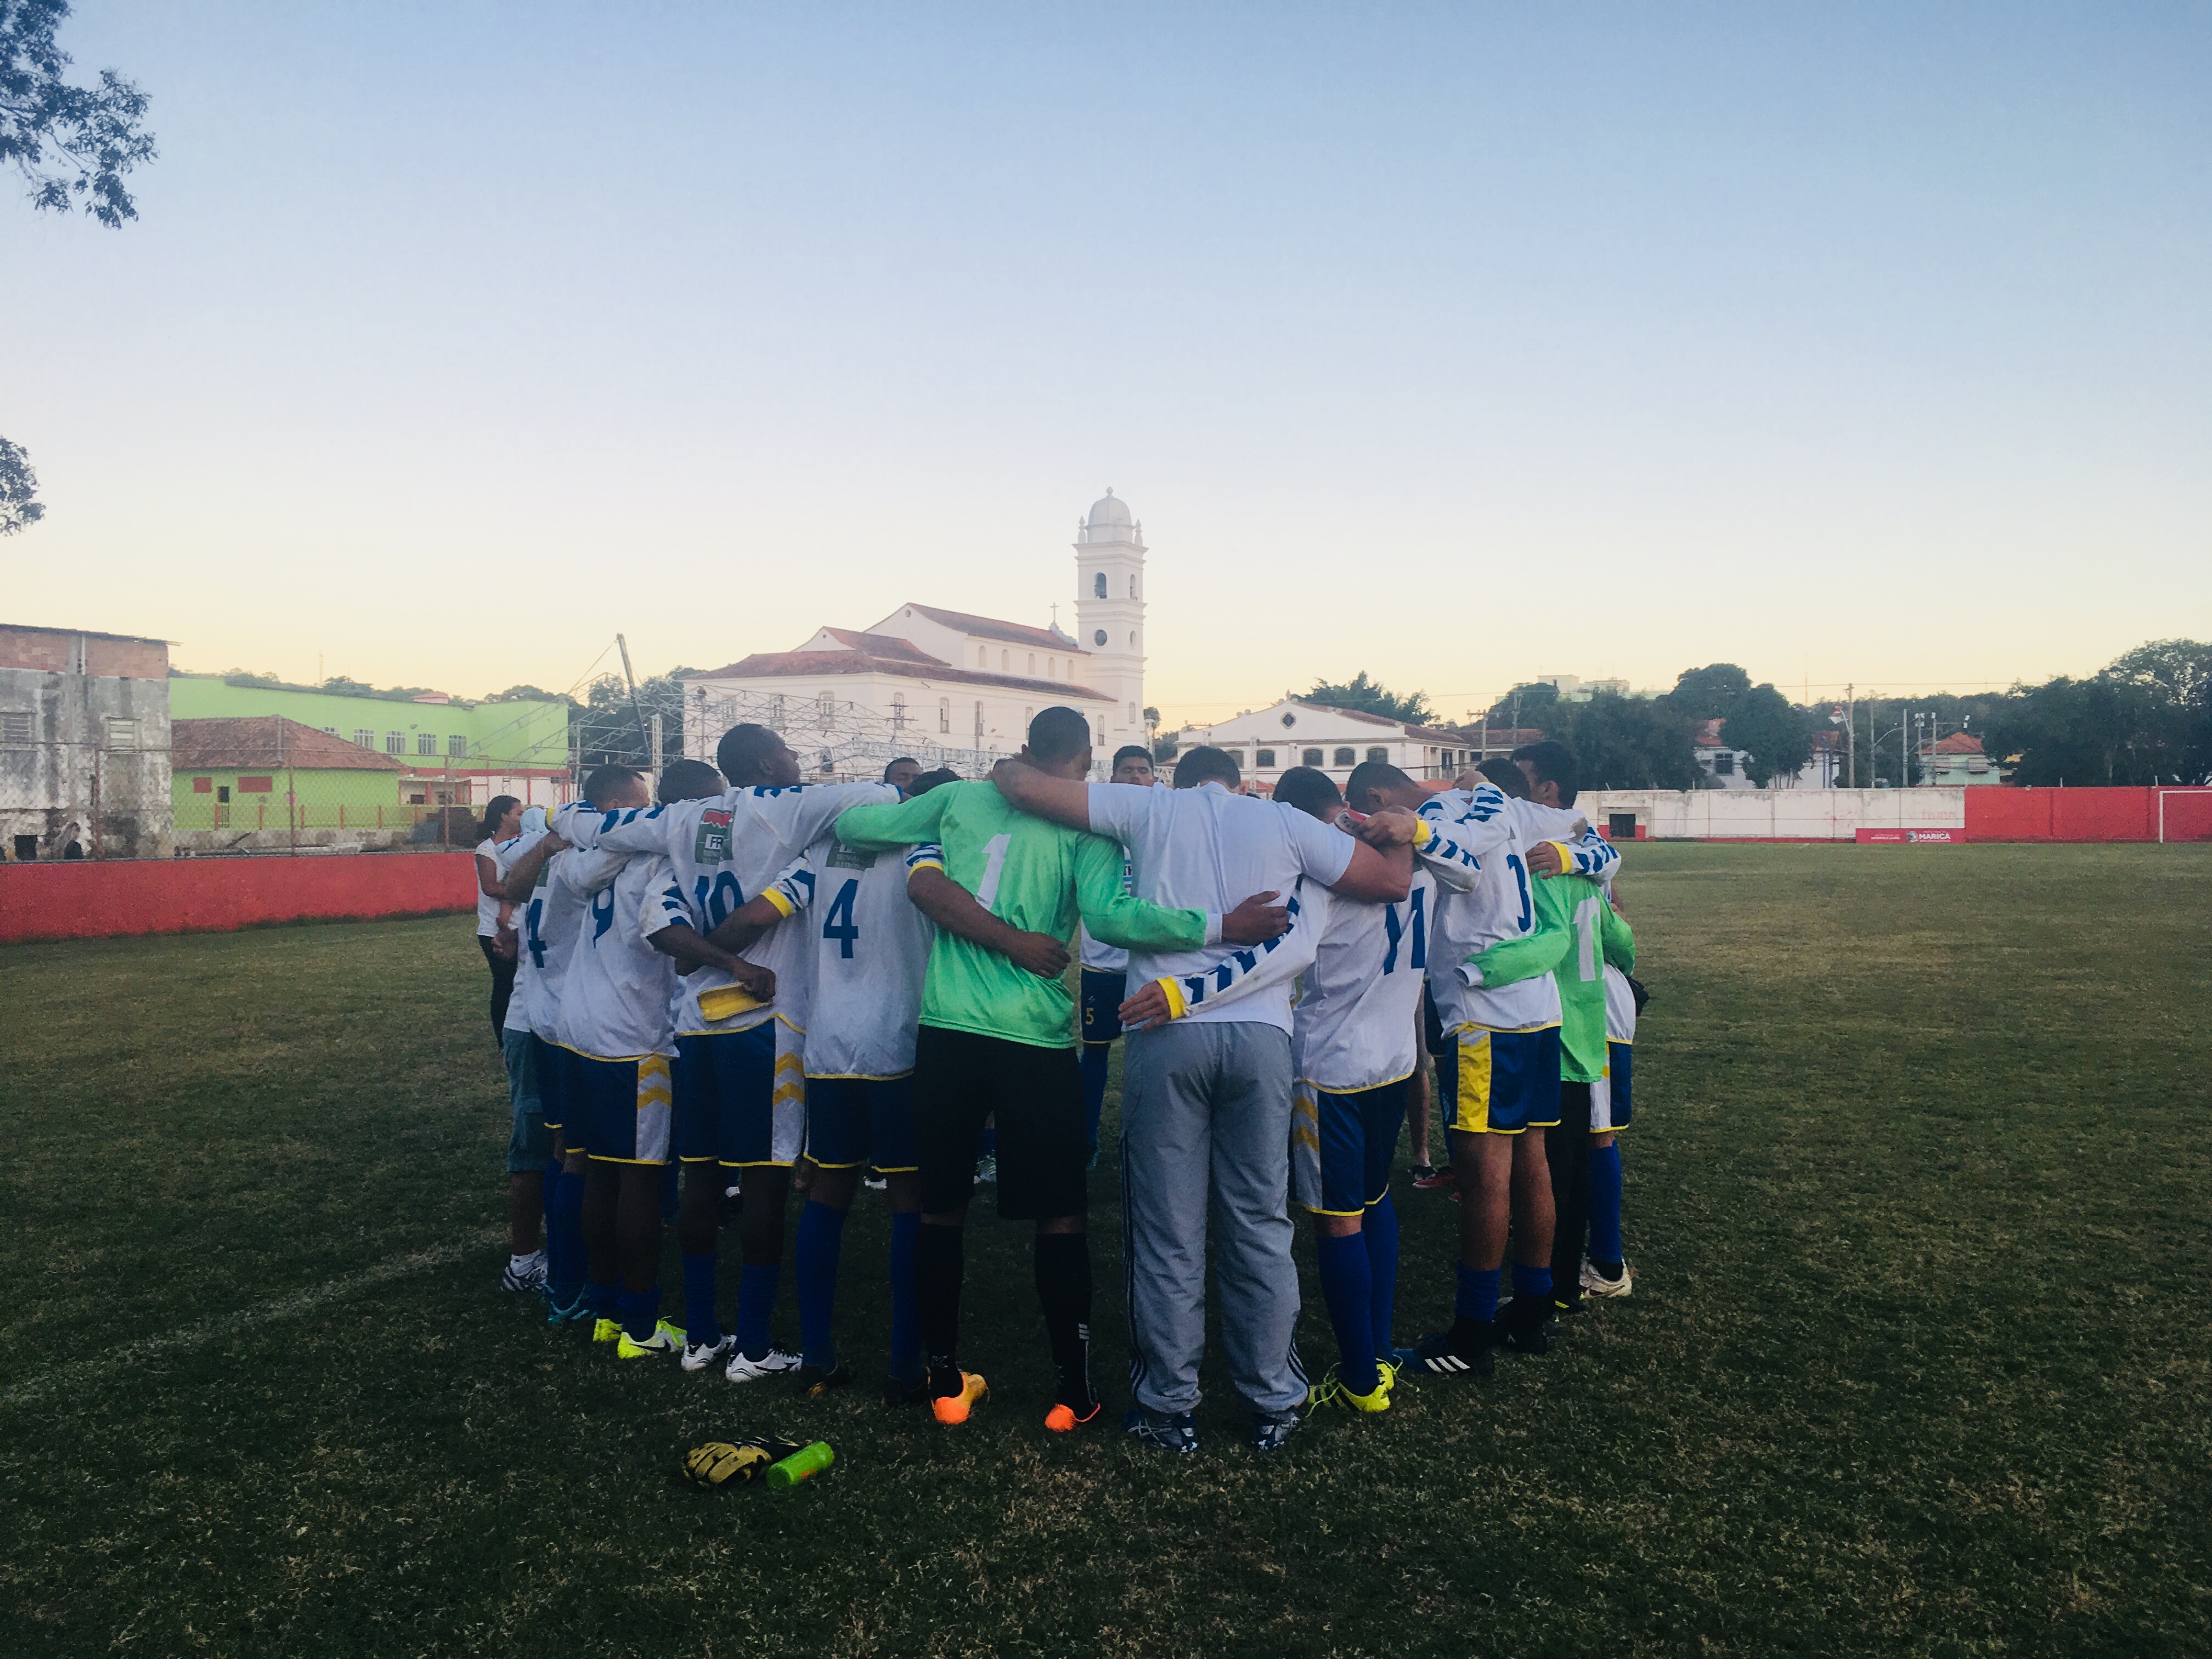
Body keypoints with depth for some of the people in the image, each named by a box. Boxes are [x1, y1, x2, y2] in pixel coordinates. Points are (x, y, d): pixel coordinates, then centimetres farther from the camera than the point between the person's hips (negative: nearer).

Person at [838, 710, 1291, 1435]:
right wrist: (1222, 924, -17)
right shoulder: (1086, 824, -2)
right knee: (1059, 1215, 7)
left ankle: (945, 1381, 21)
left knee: (940, 1207, 12)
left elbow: (853, 825, 16)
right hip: (1034, 1040, -3)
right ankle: (1073, 1389, 13)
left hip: (946, 1029, 3)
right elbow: (1107, 915, -17)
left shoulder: (958, 799, 9)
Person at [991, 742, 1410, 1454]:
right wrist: (1395, 835, 35)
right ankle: (1273, 1403, 21)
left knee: (1168, 1229, 7)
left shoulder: (1151, 809, 10)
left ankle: (1169, 1406, 16)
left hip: (1166, 1036, -1)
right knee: (1260, 1223, 11)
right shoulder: (1283, 822, 12)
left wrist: (1008, 769, 30)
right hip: (1262, 1034, 1)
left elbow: (1023, 783, 7)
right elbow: (1392, 882, 14)